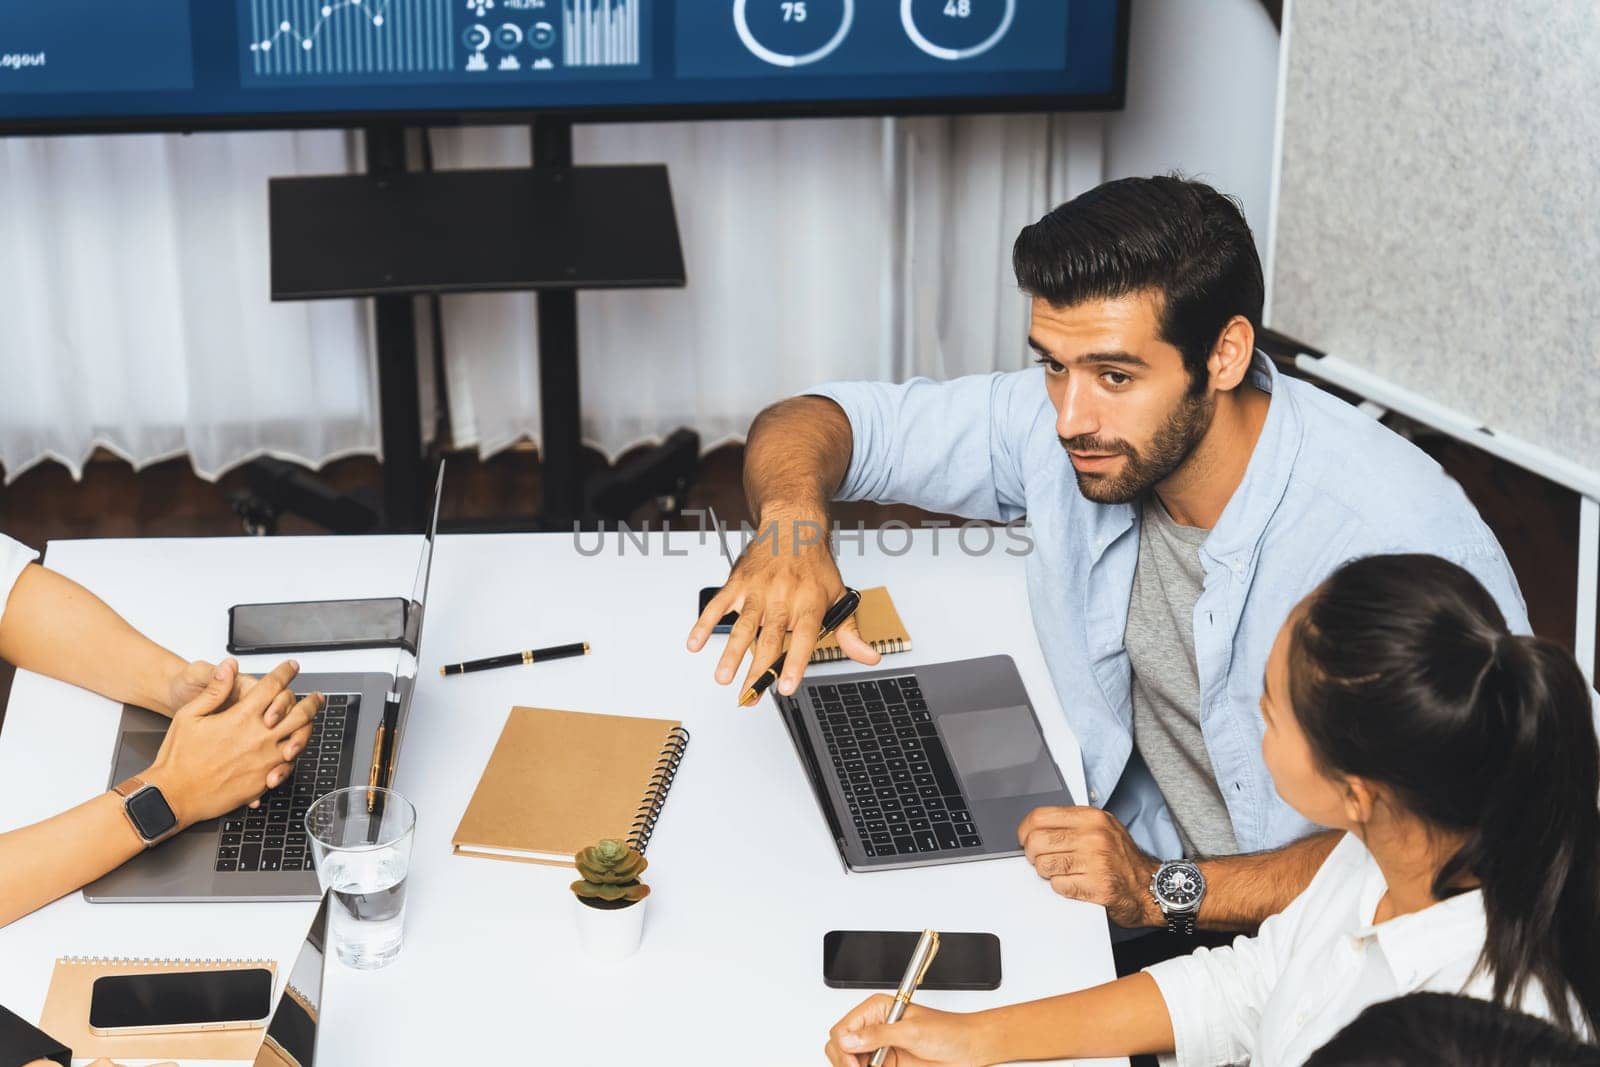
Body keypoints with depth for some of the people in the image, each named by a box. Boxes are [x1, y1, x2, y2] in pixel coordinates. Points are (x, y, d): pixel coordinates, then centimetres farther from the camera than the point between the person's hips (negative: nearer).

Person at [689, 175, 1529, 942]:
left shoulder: (1404, 535, -26)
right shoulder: (1055, 429, -9)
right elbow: (812, 423, 2)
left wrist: (1168, 892, -29)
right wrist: (793, 520, -22)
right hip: (1127, 868, 6)